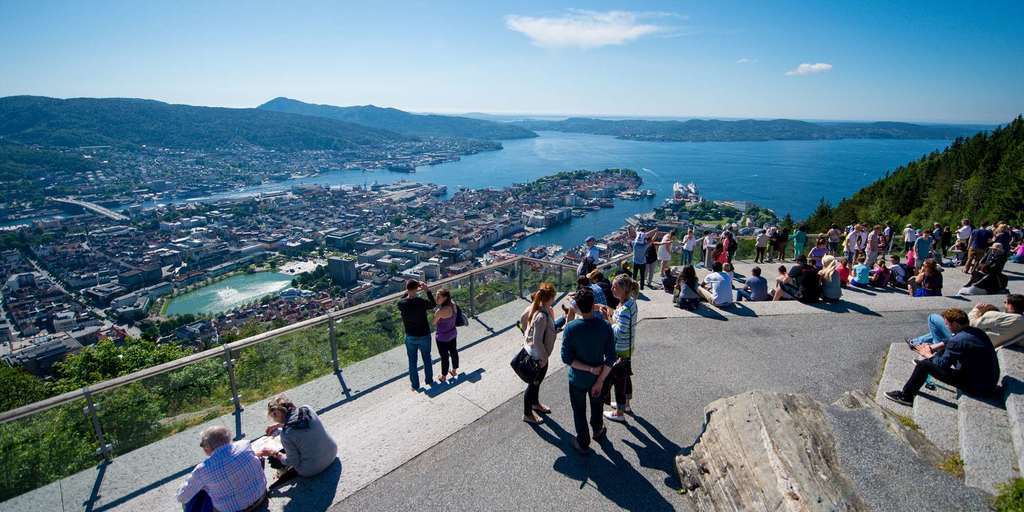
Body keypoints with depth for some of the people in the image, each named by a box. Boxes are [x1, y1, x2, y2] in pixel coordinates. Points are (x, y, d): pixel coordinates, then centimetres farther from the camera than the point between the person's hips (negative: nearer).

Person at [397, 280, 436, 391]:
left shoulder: (401, 304, -19)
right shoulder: (422, 302, -24)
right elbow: (433, 304, -2)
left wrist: (408, 292, 3)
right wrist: (427, 290, -2)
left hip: (410, 337, 1)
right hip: (424, 336, -1)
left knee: (412, 361, 18)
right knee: (427, 358, 22)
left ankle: (415, 385, 29)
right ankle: (429, 380, 37)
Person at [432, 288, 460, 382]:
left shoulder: (440, 311, -34)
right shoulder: (453, 305, -13)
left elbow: (433, 322, -17)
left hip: (443, 337, -7)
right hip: (453, 333, 7)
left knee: (444, 357, 12)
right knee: (453, 352, 25)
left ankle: (444, 377, 33)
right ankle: (454, 371, 46)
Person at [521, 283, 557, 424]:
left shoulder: (534, 307, -8)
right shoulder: (542, 316, -34)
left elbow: (523, 320, 9)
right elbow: (537, 341, -30)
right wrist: (543, 357, -18)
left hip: (531, 352, 9)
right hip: (537, 356, -9)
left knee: (537, 380, 29)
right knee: (533, 383, 12)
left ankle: (535, 403, 53)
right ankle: (527, 414, 32)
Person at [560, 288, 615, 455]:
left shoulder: (570, 328, -25)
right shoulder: (605, 326, -19)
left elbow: (566, 358, -23)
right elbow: (611, 358, -16)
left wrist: (589, 369, -17)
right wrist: (600, 380, -10)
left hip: (578, 379, -2)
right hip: (598, 377, 2)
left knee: (579, 411, 20)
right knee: (597, 405, 29)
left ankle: (583, 444, 38)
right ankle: (598, 431, 54)